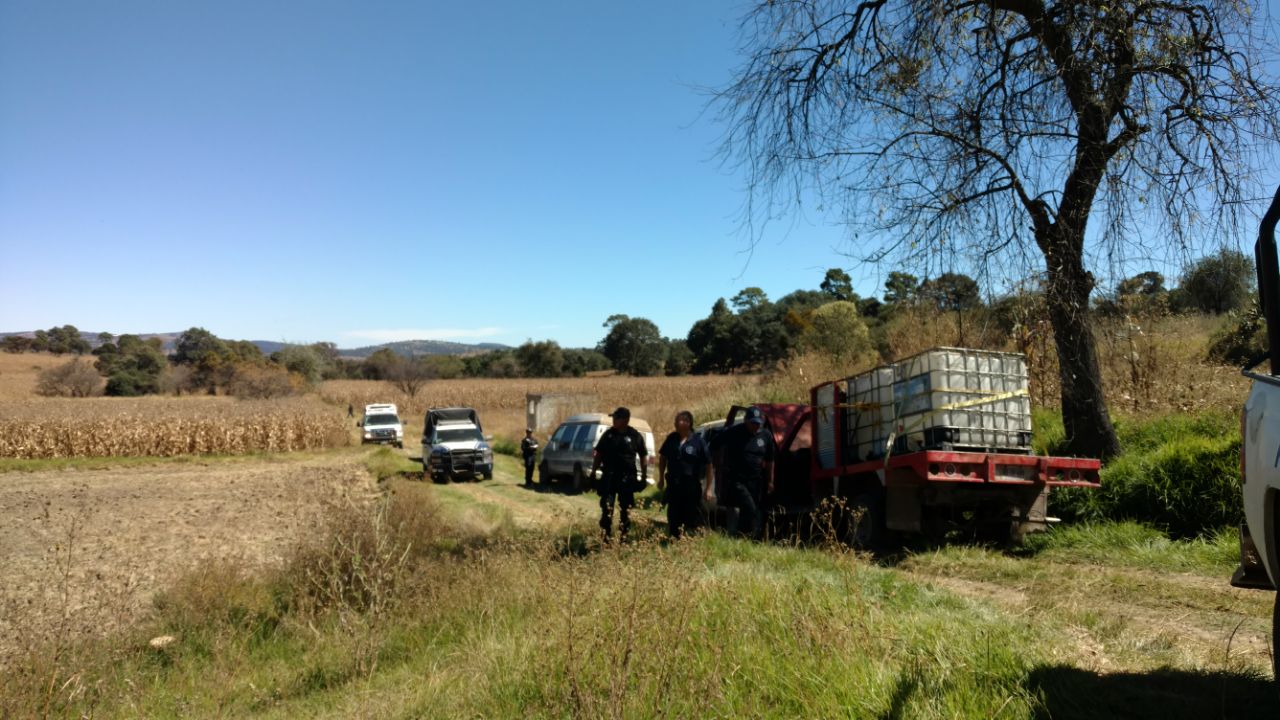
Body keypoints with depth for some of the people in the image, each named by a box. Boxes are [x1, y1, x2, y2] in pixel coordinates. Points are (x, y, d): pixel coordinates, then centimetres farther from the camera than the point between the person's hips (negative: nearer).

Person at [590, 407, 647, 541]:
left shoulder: (635, 436, -1)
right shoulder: (608, 434, 4)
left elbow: (643, 456, 5)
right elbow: (599, 454, 10)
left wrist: (644, 477, 3)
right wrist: (593, 472, 6)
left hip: (627, 477, -1)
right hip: (609, 476, 1)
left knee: (626, 509, 9)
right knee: (606, 507, -4)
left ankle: (624, 536, 20)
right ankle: (606, 536, 3)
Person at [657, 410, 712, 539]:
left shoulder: (698, 441, -8)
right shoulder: (671, 439, 4)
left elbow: (708, 465, -6)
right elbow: (662, 457, 17)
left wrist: (708, 487, -9)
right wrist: (661, 478, 15)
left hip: (692, 485, -4)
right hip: (673, 483, 5)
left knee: (693, 518, 2)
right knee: (673, 517, 13)